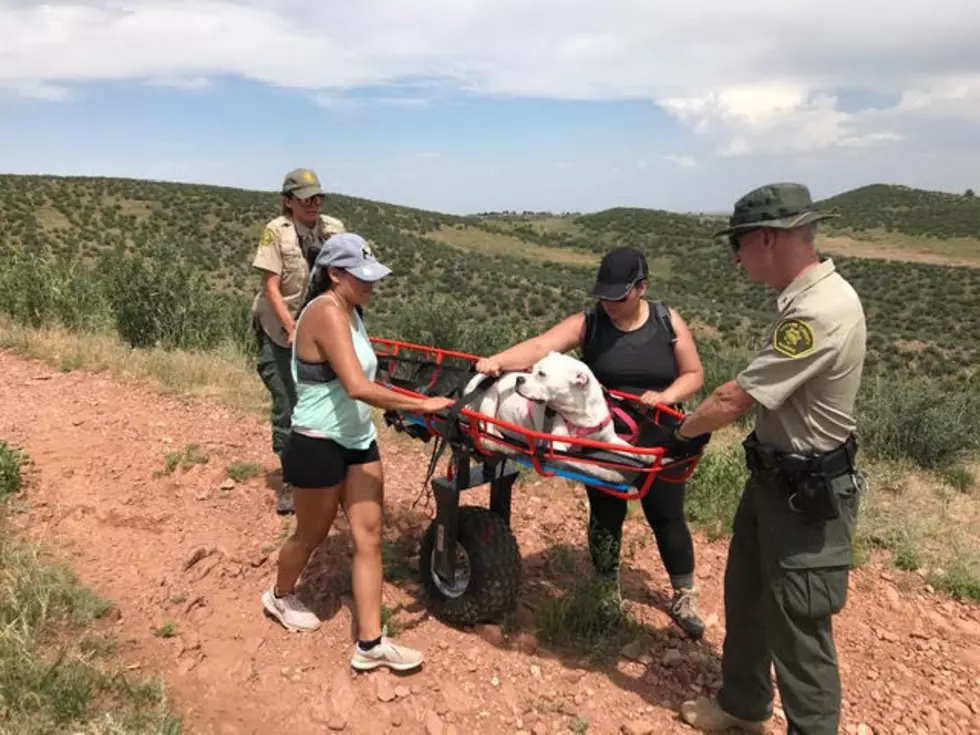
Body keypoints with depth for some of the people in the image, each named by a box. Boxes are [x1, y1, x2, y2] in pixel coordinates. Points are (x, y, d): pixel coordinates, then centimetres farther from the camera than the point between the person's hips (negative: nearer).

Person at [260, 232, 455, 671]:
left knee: (369, 536, 5)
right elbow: (357, 386, -35)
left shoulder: (349, 311, 5)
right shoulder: (327, 313, -24)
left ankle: (370, 644, 12)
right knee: (313, 534, 15)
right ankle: (280, 596, 45)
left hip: (357, 441, 8)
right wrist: (421, 405, -31)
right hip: (318, 446, -8)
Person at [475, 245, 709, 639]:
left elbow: (694, 374, 0)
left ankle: (684, 597, 31)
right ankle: (609, 596, 34)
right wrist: (497, 361, -41)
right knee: (606, 517, 13)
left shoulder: (668, 322, -5)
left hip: (657, 442, 1)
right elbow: (539, 346, -24)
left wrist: (666, 395, -20)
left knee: (667, 517, 10)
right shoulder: (587, 323, -10)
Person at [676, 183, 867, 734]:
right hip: (777, 477, 10)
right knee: (746, 597, 23)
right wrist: (697, 423, 6)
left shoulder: (819, 313, -28)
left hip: (808, 492, -10)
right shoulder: (809, 295, 4)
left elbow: (732, 401, -23)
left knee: (797, 625, 5)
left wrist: (680, 433, -7)